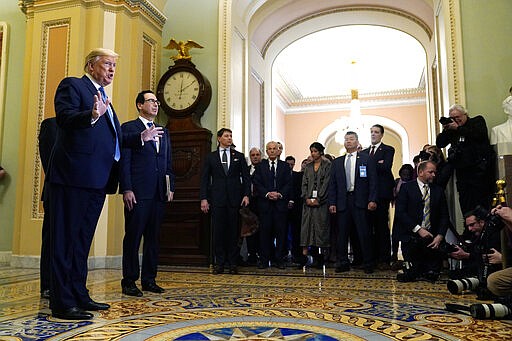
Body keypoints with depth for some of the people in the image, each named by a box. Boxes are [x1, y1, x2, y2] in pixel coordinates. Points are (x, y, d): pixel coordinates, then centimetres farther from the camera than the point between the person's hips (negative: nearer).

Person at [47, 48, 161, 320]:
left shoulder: (103, 97, 26)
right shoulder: (72, 85, 1)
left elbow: (112, 139, 25)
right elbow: (64, 118, -17)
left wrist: (142, 137, 22)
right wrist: (92, 116, -34)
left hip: (97, 180, 9)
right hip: (74, 175, -9)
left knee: (83, 238, 13)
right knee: (65, 237, -5)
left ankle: (79, 295, 22)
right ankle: (62, 303, 0)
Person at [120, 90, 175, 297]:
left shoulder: (163, 132, 20)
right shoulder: (129, 128, 2)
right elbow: (124, 161, -5)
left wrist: (170, 187, 11)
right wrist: (126, 189, -13)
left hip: (159, 193, 6)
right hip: (138, 192, -6)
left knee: (153, 237, 9)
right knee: (133, 236, 0)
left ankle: (149, 279, 18)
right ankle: (129, 281, 8)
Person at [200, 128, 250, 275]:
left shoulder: (239, 156, 11)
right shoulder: (210, 157, 10)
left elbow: (246, 177, 9)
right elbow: (204, 179, 6)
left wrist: (246, 195, -3)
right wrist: (203, 198, -3)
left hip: (235, 199, 0)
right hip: (217, 199, 0)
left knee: (233, 231, 3)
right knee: (218, 231, 2)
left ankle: (233, 263, 11)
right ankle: (219, 263, 10)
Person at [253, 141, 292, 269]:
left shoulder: (285, 166, 10)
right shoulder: (260, 166, 10)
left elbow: (289, 184, 3)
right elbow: (257, 184, 2)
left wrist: (280, 194, -13)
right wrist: (267, 193, -13)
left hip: (281, 203, 0)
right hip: (265, 203, 0)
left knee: (280, 232, 2)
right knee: (265, 232, 1)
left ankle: (279, 260, 11)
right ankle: (264, 260, 8)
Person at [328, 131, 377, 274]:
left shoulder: (366, 159, 7)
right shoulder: (337, 162, 15)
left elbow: (372, 181, 1)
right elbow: (332, 184, 12)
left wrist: (372, 200, -9)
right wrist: (332, 203, 3)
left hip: (360, 201, -3)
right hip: (343, 202, 3)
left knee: (364, 233, -2)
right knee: (342, 234, 5)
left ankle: (368, 264, 7)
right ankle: (343, 263, 14)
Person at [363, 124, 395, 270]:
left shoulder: (388, 150, 5)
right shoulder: (364, 152, 20)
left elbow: (386, 167, -12)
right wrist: (376, 165, -7)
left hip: (381, 193, -5)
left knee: (382, 226, -3)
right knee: (368, 226, 4)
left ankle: (384, 260, 3)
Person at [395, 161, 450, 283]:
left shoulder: (438, 190, 12)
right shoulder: (406, 187, 0)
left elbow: (444, 216, 9)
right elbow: (400, 212, -10)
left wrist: (440, 235, -7)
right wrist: (418, 229, -16)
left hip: (432, 238, 3)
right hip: (412, 237, -3)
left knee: (432, 275, 2)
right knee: (411, 275, -3)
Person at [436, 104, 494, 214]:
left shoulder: (478, 121, 9)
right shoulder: (452, 128, 18)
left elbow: (479, 135, -11)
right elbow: (439, 144, 15)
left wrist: (458, 128, -7)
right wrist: (445, 130, 1)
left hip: (479, 170, -4)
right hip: (462, 171, 4)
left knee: (480, 203, -7)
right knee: (464, 205, 2)